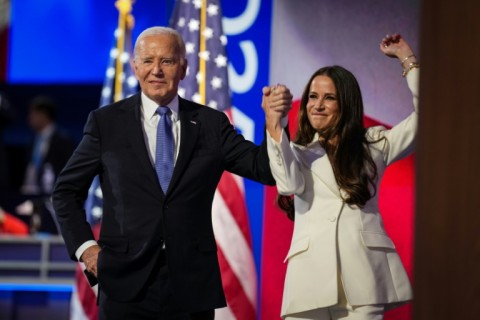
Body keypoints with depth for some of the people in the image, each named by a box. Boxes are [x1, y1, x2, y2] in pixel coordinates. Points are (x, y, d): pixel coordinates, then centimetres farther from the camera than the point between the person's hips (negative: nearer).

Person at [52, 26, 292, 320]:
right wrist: (85, 247, -1)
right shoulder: (106, 122, 5)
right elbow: (66, 191, 10)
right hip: (127, 283, -1)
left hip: (193, 285, 1)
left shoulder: (211, 123, 7)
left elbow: (265, 168, -1)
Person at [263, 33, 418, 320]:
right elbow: (289, 184, -5)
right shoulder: (298, 153, 18)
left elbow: (425, 115, 12)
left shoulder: (374, 145, 19)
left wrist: (408, 59, 12)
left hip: (362, 273, 0)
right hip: (311, 273, 0)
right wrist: (274, 125, -9)